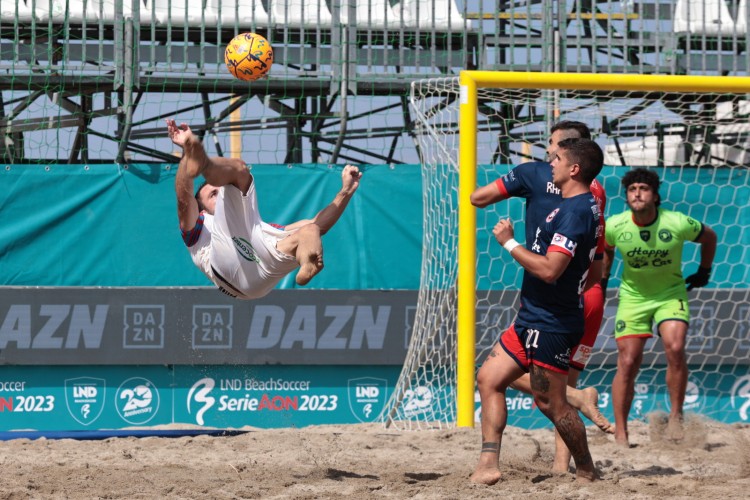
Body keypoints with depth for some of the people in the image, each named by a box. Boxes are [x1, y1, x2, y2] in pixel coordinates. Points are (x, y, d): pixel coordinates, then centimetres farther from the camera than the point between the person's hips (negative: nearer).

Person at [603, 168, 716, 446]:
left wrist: (704, 272, 8)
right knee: (628, 363, -5)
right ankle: (620, 434, 4)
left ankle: (676, 416, -7)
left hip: (671, 294, -1)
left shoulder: (678, 224, -20)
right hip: (633, 296, 1)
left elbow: (709, 237, 2)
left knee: (675, 349, -24)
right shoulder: (614, 227, -16)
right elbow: (606, 249, 10)